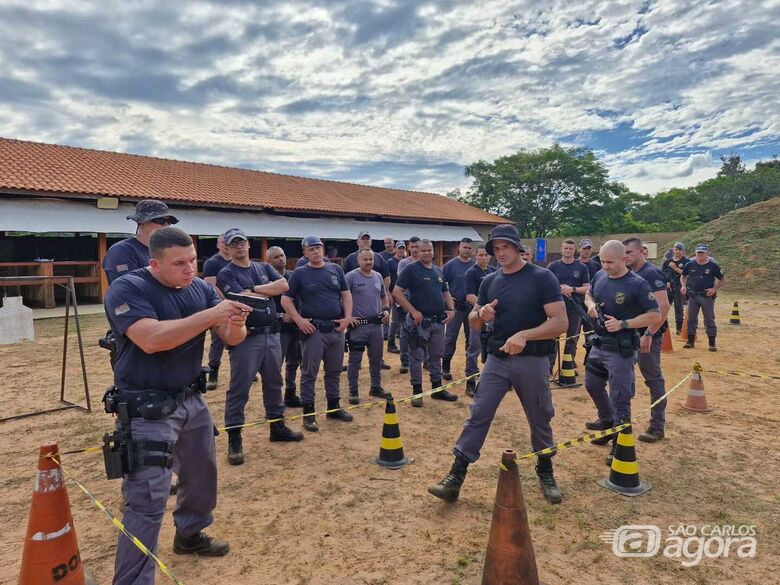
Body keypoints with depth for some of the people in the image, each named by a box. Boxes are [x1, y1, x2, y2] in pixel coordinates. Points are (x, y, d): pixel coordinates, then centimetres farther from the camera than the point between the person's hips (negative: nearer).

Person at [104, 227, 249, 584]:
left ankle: (189, 535, 47)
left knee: (202, 475, 23)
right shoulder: (127, 289, -17)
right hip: (147, 408, -7)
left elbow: (231, 339, -3)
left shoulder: (200, 288, 1)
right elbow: (152, 339, -32)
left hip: (192, 400, 7)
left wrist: (236, 323, -27)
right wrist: (211, 315, -33)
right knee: (147, 502, -6)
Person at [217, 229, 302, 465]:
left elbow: (283, 285, -4)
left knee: (274, 383, 16)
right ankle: (234, 437, 10)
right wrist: (268, 291, -4)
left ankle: (277, 426, 30)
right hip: (246, 337, -6)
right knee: (239, 388, -1)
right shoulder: (226, 274, -3)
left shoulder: (264, 267, 14)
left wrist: (254, 289, -9)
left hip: (272, 335, 6)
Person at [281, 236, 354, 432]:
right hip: (313, 330, -4)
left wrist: (347, 317, -1)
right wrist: (299, 320, -14)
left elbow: (346, 294, 12)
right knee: (309, 373, 2)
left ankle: (334, 407, 28)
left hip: (336, 329, 4)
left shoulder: (335, 269, 9)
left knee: (334, 371, 14)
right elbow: (286, 299, -2)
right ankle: (308, 413, 12)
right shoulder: (300, 273, -1)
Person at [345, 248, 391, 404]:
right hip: (357, 325, -6)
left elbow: (384, 296, 22)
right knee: (355, 359, 1)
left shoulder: (378, 276, 10)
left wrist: (386, 309, 6)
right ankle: (353, 392, 12)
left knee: (376, 359, 15)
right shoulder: (351, 276, -9)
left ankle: (376, 388, 29)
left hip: (376, 324, 6)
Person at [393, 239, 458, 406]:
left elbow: (446, 292, 21)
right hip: (419, 321, -6)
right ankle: (417, 391, 13)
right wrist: (413, 311, -18)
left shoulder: (439, 271, 13)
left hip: (438, 320, 6)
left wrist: (451, 309, 4)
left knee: (436, 356, 15)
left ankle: (437, 388, 26)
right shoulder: (411, 269, -7)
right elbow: (397, 292, -13)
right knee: (417, 356, 2)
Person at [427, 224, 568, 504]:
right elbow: (473, 322, 12)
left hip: (532, 361, -3)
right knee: (478, 416, 0)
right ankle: (455, 478, 5)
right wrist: (481, 314, -12)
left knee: (540, 420, 13)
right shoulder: (489, 281, 6)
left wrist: (524, 335, -30)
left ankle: (546, 473, 36)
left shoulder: (542, 278, -9)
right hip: (496, 359, 3)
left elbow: (560, 322, -16)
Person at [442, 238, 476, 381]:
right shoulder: (450, 265, -5)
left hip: (472, 306, 3)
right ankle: (445, 367, 9)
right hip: (455, 306, -3)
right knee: (450, 338, 0)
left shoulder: (475, 266, 3)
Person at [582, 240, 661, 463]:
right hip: (599, 344, 7)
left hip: (621, 349, -7)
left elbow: (655, 316, -16)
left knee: (619, 398, 1)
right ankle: (607, 422, 45)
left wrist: (623, 324, -24)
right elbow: (589, 295, 20)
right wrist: (591, 305, -4)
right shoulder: (599, 276, 2)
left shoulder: (637, 284, -17)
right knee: (592, 385, 22)